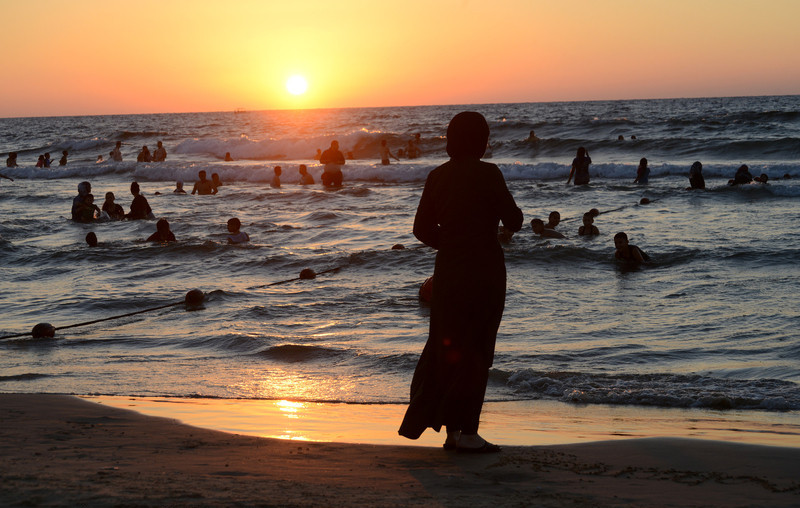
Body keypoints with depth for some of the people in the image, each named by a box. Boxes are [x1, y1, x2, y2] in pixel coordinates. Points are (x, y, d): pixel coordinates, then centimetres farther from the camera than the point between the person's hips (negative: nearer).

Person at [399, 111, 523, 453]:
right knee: (475, 350, 1)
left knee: (446, 345, 13)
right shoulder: (487, 174, -12)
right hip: (484, 268, -6)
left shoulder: (437, 177, 5)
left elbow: (422, 229, 7)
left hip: (448, 269, 6)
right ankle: (466, 432, 3)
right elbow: (513, 222, -8)